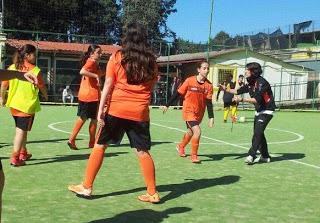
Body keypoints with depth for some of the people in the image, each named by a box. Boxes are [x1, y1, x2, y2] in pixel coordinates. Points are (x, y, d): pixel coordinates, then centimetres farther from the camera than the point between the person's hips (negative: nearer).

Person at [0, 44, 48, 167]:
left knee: (21, 129, 20)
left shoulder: (12, 68, 1)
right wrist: (46, 96, 19)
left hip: (13, 104, 6)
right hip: (28, 105, -5)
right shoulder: (35, 70, -11)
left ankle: (23, 153, 31)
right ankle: (15, 158, -4)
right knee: (21, 131, -2)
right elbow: (42, 87, -1)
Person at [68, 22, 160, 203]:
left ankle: (86, 187, 15)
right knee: (143, 152, 7)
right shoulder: (151, 60, 3)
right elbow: (152, 85, 11)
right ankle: (153, 193, 12)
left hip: (117, 110, -1)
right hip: (140, 112, 2)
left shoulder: (117, 57, -2)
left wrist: (101, 108, -6)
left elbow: (108, 84, -6)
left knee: (100, 146, 10)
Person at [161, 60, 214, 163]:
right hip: (189, 111, -4)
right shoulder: (189, 81, -13)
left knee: (191, 132, 22)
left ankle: (181, 147, 52)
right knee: (197, 131, -20)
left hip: (199, 113, 5)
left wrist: (211, 118, -13)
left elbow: (209, 102, -6)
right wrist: (167, 105, -2)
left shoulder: (209, 85, -6)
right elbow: (178, 94, -5)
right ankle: (194, 155, -3)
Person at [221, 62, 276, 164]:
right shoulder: (251, 83, 6)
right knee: (258, 133, 12)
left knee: (257, 132, -19)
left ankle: (251, 155, -20)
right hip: (259, 111, 10)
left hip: (267, 111, -10)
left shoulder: (261, 82, -22)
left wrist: (242, 99, -38)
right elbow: (238, 91, 14)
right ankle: (265, 156, 24)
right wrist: (226, 89, 3)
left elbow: (256, 99, -31)